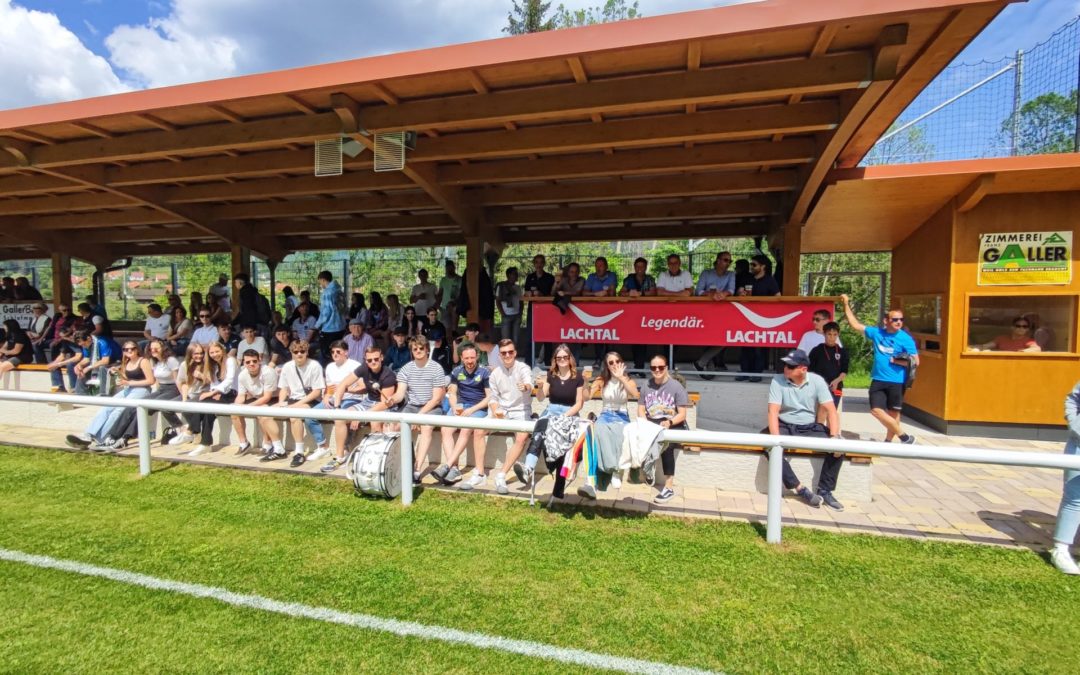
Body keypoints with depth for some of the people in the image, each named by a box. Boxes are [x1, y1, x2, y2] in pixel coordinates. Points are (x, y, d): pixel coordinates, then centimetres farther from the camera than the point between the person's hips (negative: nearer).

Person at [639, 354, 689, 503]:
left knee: (665, 442, -34)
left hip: (673, 425, -4)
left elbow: (682, 414, -6)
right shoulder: (646, 385, 8)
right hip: (651, 424, 4)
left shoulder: (676, 386, -4)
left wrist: (669, 422, -25)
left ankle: (669, 487, -27)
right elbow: (641, 410, 11)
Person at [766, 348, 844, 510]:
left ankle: (824, 491, -6)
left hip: (810, 427, 2)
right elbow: (773, 411, -18)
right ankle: (800, 489, -18)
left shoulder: (817, 381, -7)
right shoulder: (777, 380, -12)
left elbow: (831, 410, -8)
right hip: (786, 427, -2)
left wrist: (835, 436, -22)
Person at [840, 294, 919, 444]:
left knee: (893, 413, 8)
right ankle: (904, 437, 10)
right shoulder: (876, 333, 5)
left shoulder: (906, 339, -5)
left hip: (896, 382, -3)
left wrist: (895, 361, -10)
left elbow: (915, 361, -5)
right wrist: (846, 305, 9)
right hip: (878, 380, 3)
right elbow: (855, 325, 11)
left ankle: (888, 441, 20)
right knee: (876, 410, -4)